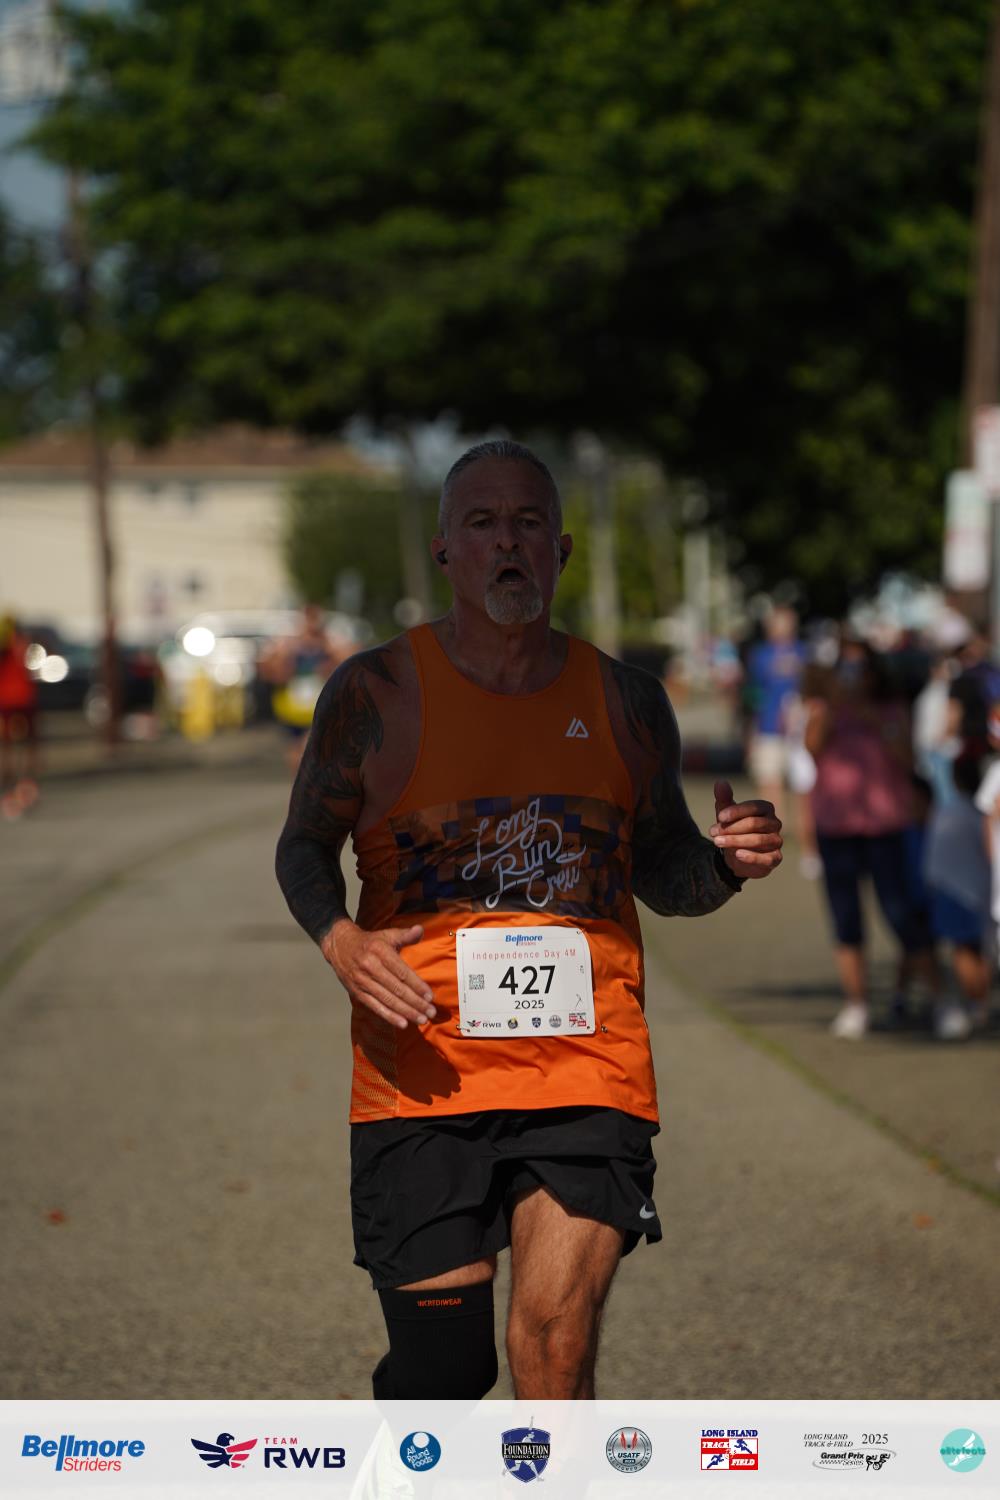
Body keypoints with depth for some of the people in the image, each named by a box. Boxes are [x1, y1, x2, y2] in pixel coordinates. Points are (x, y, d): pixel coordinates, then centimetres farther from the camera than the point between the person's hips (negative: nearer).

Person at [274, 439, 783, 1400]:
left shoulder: (624, 703, 9)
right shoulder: (377, 692, 3)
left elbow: (662, 872, 19)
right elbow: (305, 845, 11)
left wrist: (727, 863, -4)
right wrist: (339, 940, -10)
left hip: (586, 1067, 1)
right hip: (422, 1069, -1)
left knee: (555, 1343, -13)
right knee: (442, 1362, 1)